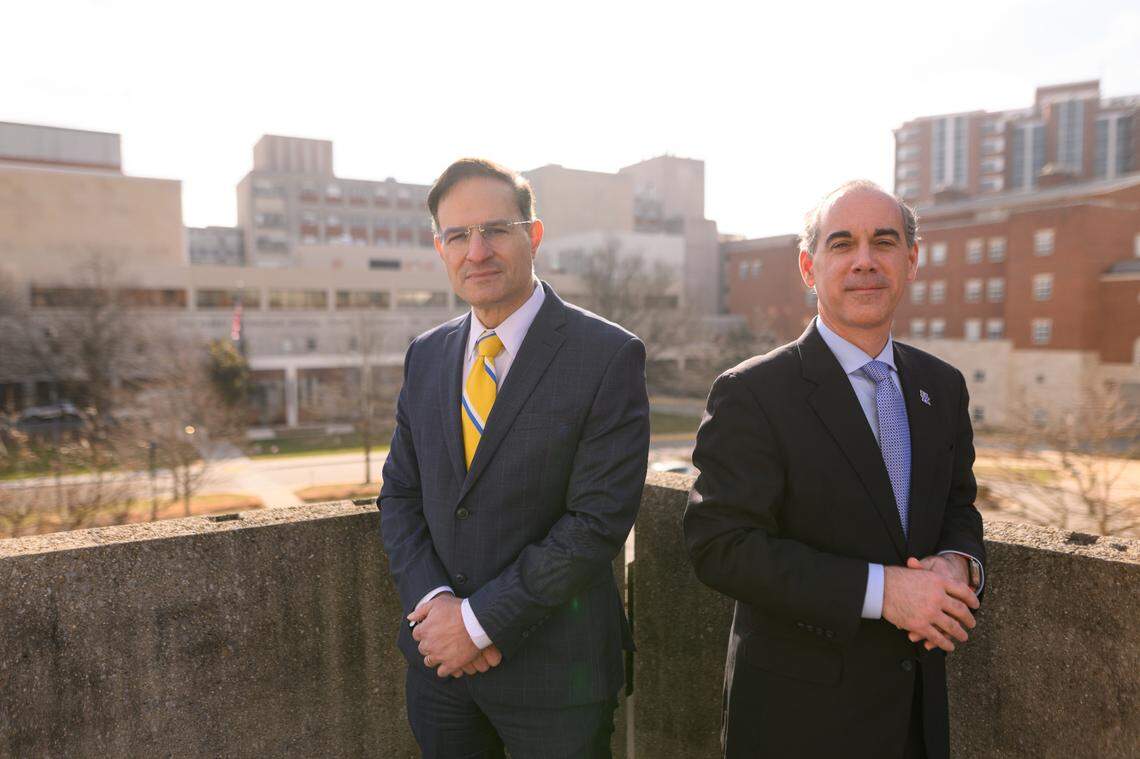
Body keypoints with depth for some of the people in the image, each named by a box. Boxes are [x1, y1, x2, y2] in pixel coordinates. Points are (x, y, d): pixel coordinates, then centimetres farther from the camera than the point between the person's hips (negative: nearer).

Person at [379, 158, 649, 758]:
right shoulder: (426, 356, 4)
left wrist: (480, 619, -15)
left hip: (554, 667, -4)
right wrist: (434, 603, -10)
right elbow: (399, 495, 6)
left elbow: (599, 520, -18)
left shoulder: (609, 356, -14)